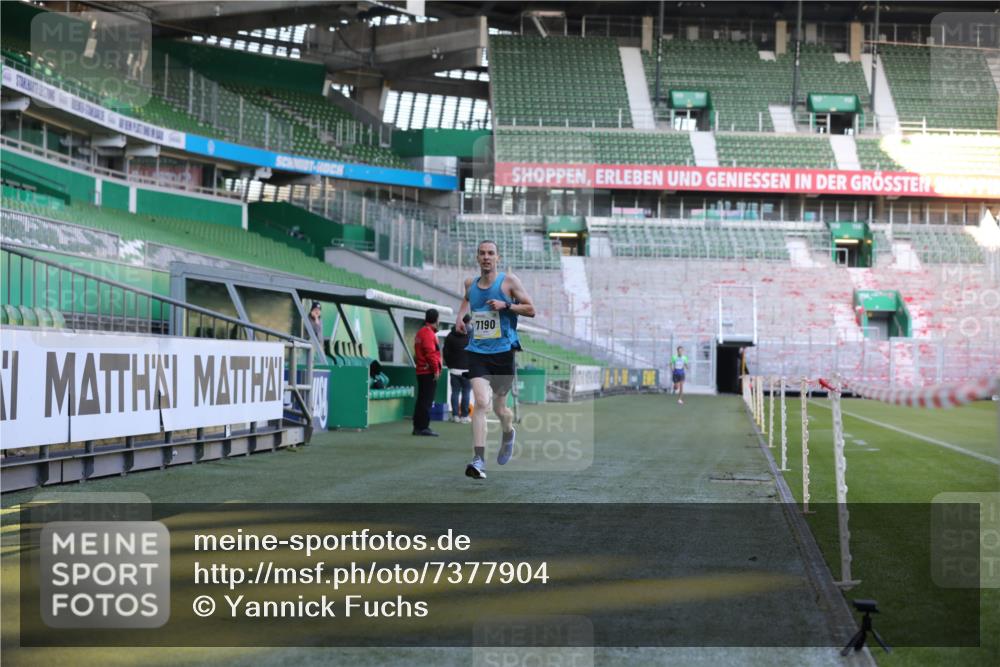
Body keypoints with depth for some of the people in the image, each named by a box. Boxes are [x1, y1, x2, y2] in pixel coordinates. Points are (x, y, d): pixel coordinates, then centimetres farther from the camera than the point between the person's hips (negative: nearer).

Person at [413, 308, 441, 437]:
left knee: (422, 400, 13)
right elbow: (431, 353, -20)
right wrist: (436, 369, -15)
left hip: (421, 371, 10)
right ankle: (423, 427, -8)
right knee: (427, 401, -8)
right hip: (429, 372, -10)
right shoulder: (429, 333, -13)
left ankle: (417, 426, 16)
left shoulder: (421, 332, 17)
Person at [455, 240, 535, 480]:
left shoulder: (508, 280, -3)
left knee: (499, 408, 11)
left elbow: (531, 309, -2)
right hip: (477, 352, 2)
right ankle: (479, 460, -21)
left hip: (503, 352, -2)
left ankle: (508, 433, 46)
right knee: (481, 403, -17)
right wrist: (461, 315, 15)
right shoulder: (470, 283, 10)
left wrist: (506, 305, -15)